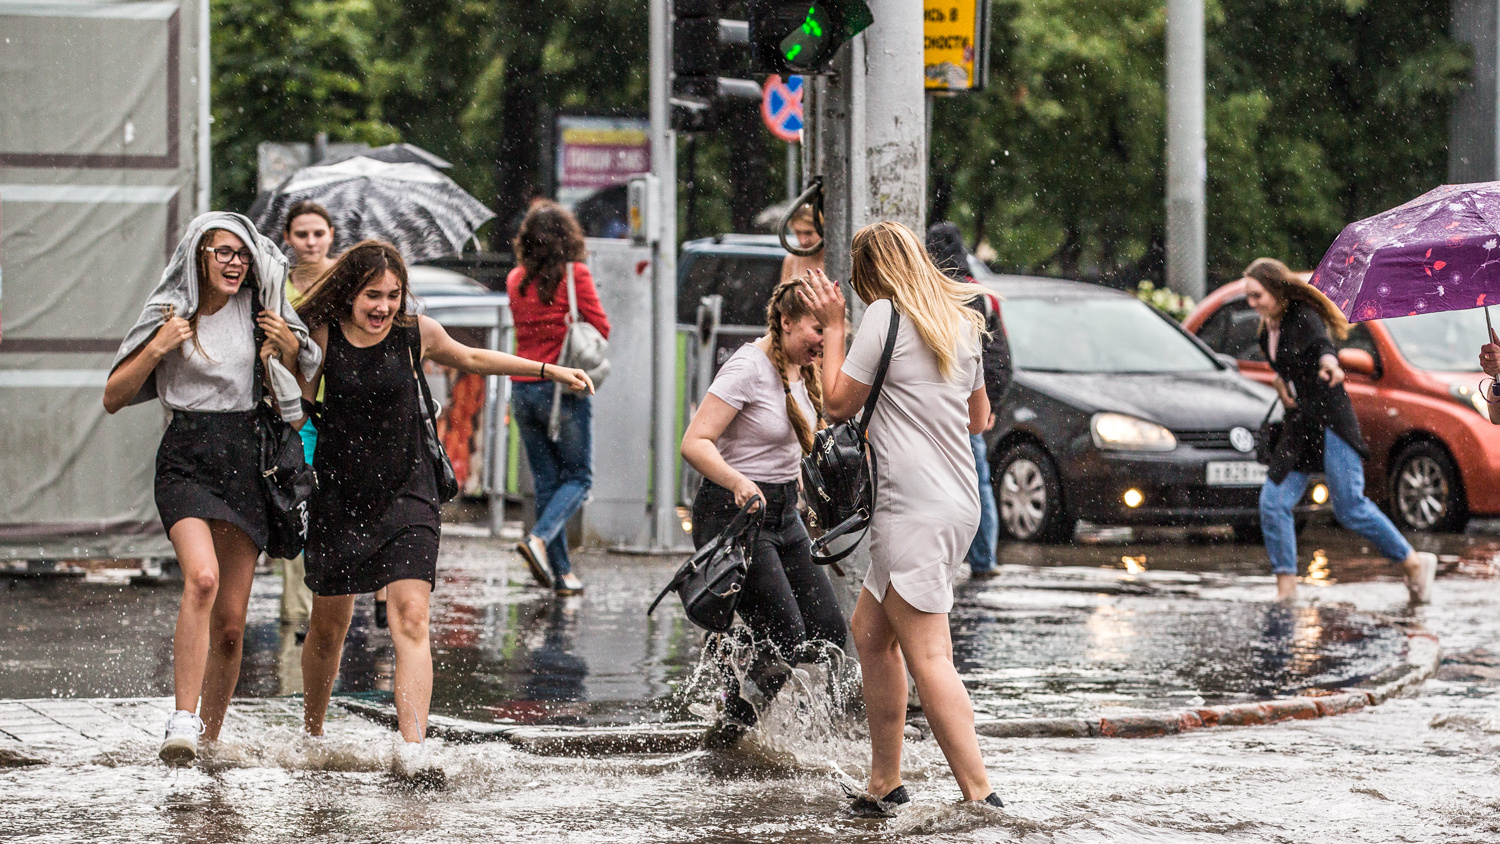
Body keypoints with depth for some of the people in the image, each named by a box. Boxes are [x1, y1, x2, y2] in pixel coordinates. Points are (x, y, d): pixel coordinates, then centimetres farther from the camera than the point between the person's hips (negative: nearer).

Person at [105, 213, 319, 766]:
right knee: (202, 577, -29)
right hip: (187, 459, -3)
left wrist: (289, 351, -1)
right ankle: (182, 723, -32)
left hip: (247, 461, 3)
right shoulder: (170, 314, 3)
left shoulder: (261, 315, 10)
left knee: (231, 623, 1)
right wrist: (157, 350, -10)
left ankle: (210, 737, 17)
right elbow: (113, 399, 3)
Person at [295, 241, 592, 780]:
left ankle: (412, 751, -21)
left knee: (410, 619, -16)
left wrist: (548, 370, 19)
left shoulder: (416, 334, -3)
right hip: (339, 497, 0)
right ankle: (311, 737, 34)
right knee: (328, 628, 11)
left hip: (406, 495, 0)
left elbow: (470, 359, 17)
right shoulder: (323, 337, -7)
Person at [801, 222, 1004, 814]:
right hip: (958, 504, 9)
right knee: (870, 631, 19)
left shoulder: (885, 315, -7)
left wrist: (834, 327, 6)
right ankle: (884, 783, 22)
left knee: (928, 659, -12)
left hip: (915, 510, -9)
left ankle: (981, 795, -21)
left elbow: (838, 404, -3)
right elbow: (979, 419, 25)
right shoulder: (960, 323, 15)